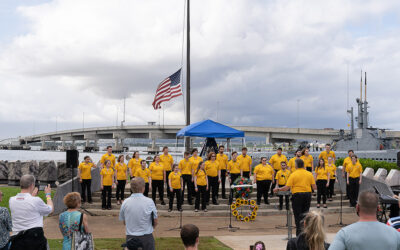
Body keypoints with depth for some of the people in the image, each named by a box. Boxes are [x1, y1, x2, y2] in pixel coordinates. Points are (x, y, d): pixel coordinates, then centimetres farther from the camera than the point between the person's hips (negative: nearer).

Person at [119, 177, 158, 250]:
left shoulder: (125, 202, -4)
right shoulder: (149, 202, -11)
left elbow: (124, 222, 8)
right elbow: (156, 222, -1)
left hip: (130, 238, 2)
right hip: (146, 237, -2)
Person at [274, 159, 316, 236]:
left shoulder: (293, 175, -8)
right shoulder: (309, 174, 2)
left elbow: (287, 187, -11)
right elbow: (314, 187, 2)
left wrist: (278, 189, 3)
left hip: (297, 195, -4)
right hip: (307, 195, 4)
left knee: (298, 215, 3)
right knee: (305, 214, 15)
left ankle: (299, 234, 1)